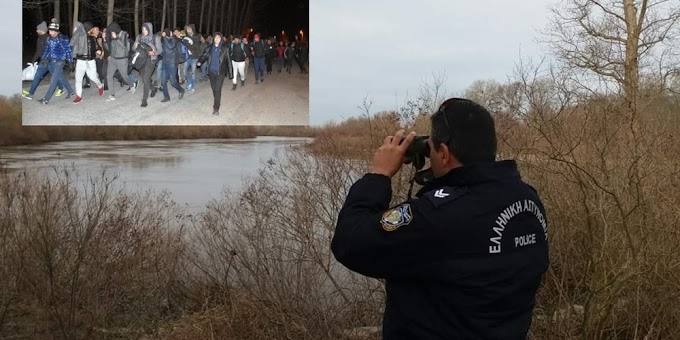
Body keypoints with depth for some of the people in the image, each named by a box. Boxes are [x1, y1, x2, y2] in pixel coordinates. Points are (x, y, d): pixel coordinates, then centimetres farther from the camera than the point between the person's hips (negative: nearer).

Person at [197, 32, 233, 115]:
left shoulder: (224, 49, -4)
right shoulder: (210, 48, 3)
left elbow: (228, 61, -3)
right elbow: (204, 55, 2)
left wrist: (230, 73, -4)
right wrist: (200, 61, -20)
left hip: (220, 72, -4)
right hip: (211, 71, 4)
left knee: (218, 89, -11)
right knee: (213, 88, 15)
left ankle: (216, 108, -10)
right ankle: (216, 101, 38)